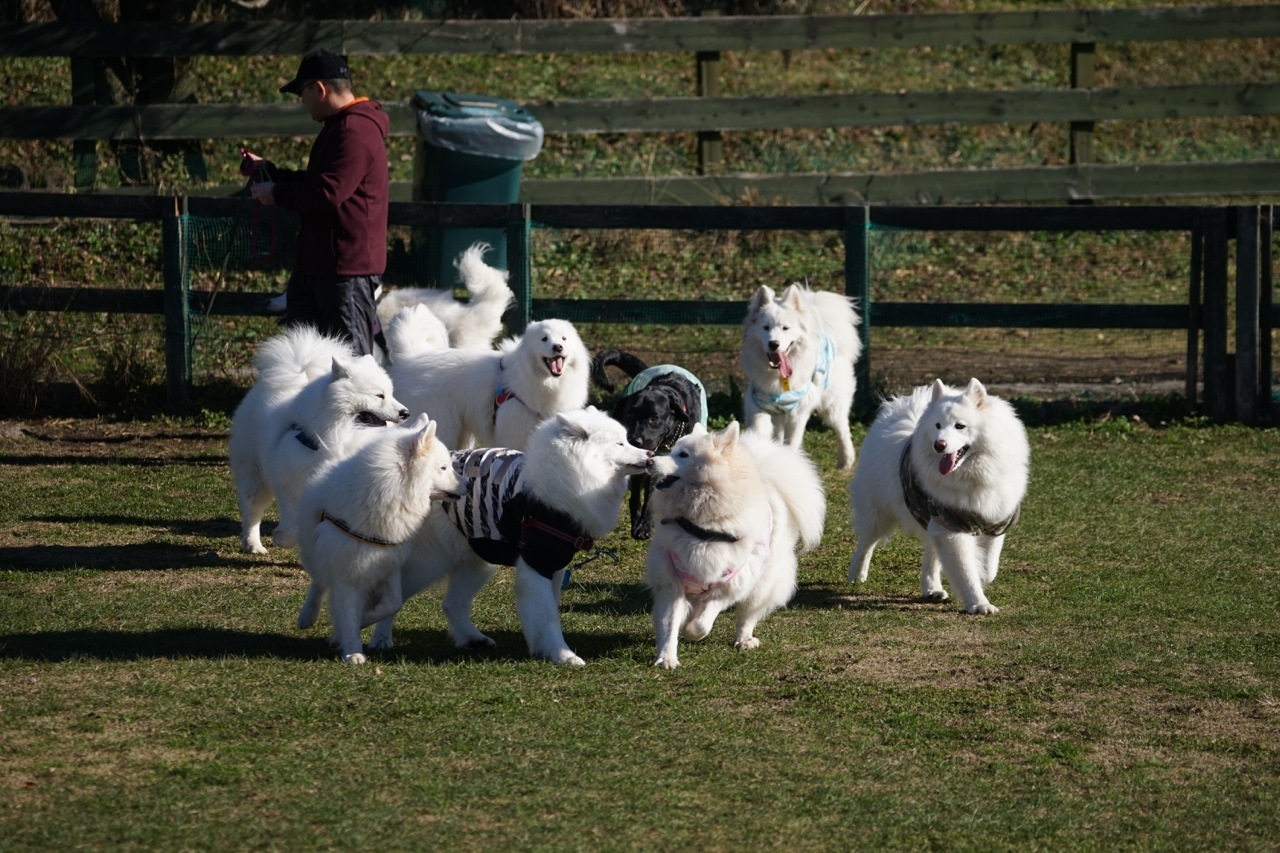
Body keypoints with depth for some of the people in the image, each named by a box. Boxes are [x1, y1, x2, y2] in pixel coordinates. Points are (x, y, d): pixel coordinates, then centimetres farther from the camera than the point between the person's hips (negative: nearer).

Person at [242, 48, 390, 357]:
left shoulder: (356, 132, -20)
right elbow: (314, 181, 24)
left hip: (348, 265, -11)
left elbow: (328, 192, -26)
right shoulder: (339, 126, 16)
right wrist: (265, 170, 22)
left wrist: (277, 193, -13)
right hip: (319, 259, 11)